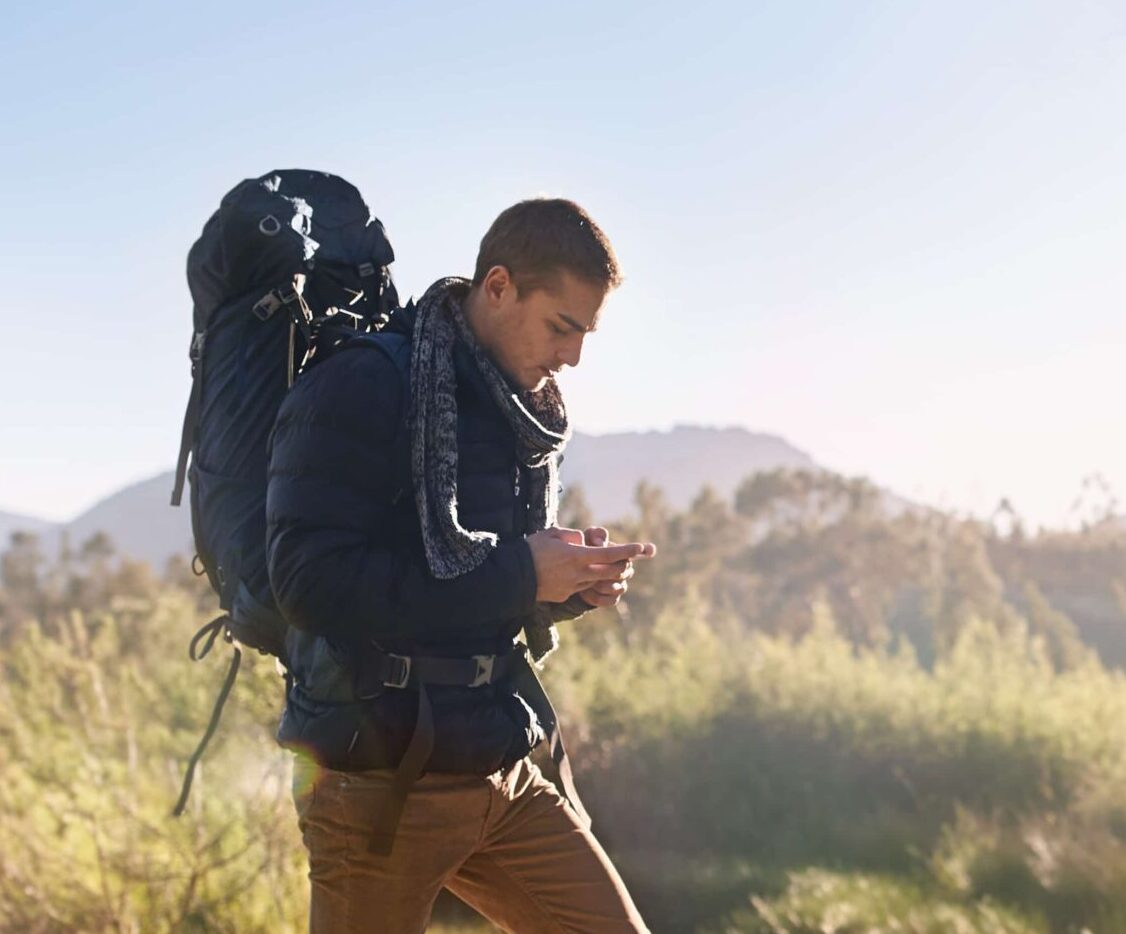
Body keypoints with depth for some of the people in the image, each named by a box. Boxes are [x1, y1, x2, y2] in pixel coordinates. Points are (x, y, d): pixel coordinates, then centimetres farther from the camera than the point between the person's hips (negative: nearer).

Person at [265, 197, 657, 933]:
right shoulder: (363, 386, -13)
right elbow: (310, 576, -23)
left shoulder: (526, 415, 11)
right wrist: (517, 576, -21)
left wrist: (575, 582, -2)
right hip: (381, 780, -7)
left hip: (503, 774, 7)